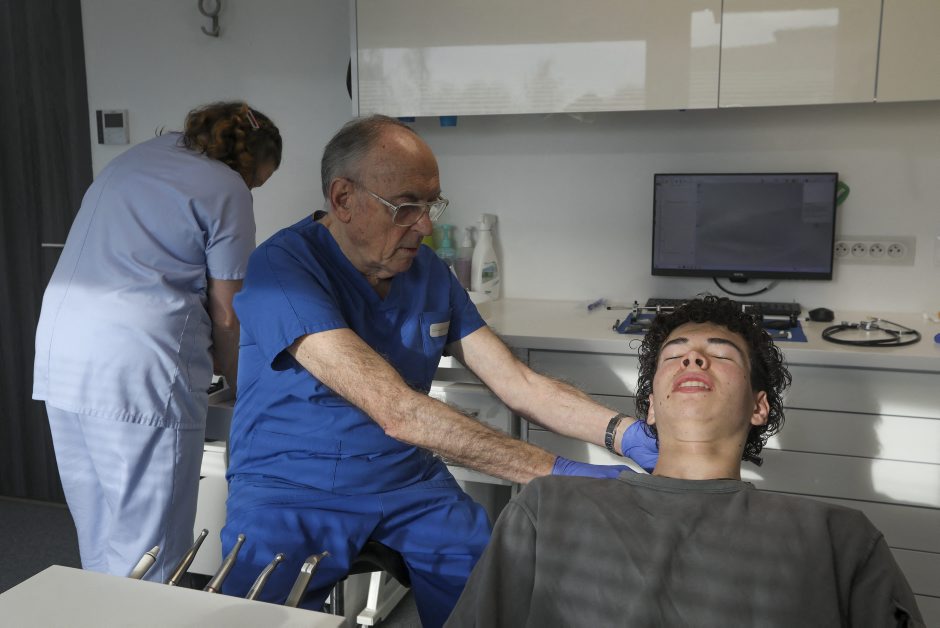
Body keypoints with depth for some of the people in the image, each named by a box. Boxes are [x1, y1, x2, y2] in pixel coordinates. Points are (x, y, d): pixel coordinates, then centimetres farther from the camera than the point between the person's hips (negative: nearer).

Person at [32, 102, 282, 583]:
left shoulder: (137, 155, 20)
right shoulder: (227, 190, -2)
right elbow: (225, 317, -3)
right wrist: (235, 381, 14)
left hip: (57, 351, 8)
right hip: (137, 366, -8)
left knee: (97, 540, 17)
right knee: (148, 550, 1)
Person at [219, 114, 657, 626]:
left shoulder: (429, 272, 3)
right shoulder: (282, 267, -19)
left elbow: (519, 383, 1)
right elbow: (395, 410, -28)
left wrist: (628, 435, -16)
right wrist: (553, 472, -30)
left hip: (408, 481, 5)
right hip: (289, 488, -4)